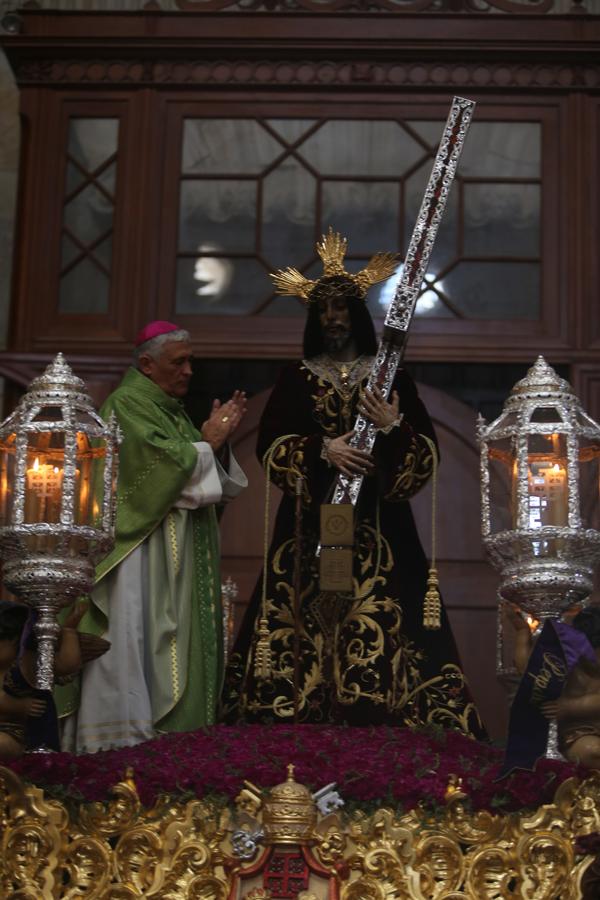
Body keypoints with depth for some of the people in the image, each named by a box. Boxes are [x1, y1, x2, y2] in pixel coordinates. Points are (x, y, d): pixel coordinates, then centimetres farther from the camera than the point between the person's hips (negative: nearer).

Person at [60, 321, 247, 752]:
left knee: (185, 649, 5)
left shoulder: (173, 411, 19)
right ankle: (132, 742, -10)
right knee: (142, 650, -11)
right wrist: (205, 442, -8)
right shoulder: (125, 406, -7)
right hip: (144, 557, -9)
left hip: (185, 563, 9)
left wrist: (219, 441, 1)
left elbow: (211, 481, 17)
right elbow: (162, 467, -20)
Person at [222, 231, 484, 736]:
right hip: (311, 525, 1)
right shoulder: (296, 379, 10)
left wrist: (393, 428, -16)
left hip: (376, 527, 0)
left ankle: (377, 721, -5)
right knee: (308, 622, -5)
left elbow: (427, 451, 2)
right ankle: (300, 721, -1)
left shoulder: (390, 377, 8)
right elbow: (270, 447, 0)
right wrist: (321, 450, -15)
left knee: (381, 627, -9)